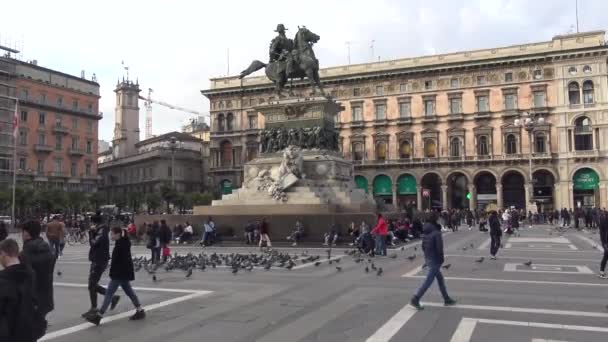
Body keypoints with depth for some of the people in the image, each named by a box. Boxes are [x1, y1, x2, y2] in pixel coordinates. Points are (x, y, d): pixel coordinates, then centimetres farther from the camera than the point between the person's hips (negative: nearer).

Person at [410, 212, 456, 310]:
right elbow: (439, 248, -19)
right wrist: (441, 259, -8)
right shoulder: (436, 233, -20)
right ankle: (415, 299, -3)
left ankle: (447, 299, 30)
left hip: (428, 258, 9)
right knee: (429, 280, -3)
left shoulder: (425, 232, 4)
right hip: (435, 259, -9)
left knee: (440, 278, 19)